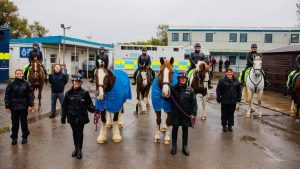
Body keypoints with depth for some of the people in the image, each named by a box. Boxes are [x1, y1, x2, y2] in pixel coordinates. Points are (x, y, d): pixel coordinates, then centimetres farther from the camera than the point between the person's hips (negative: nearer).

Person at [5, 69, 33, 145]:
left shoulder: (26, 83, -4)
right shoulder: (11, 84, -3)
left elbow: (30, 94, -3)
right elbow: (7, 96, -1)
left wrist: (30, 105, -7)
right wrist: (7, 106, -4)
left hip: (24, 107, 0)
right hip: (14, 107, 1)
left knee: (24, 122, 11)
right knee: (15, 123, 10)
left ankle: (25, 137, 25)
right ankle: (14, 137, 24)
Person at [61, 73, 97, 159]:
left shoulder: (84, 93, -8)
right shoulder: (69, 93, -4)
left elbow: (89, 104, -6)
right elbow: (64, 106, 1)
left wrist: (94, 109, -25)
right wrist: (63, 117, 2)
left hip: (81, 117, -2)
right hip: (72, 117, 2)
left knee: (80, 133, 5)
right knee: (75, 133, 15)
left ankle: (79, 150, 18)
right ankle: (76, 148, 32)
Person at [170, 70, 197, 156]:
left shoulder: (190, 90, -3)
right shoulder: (174, 89, -6)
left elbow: (194, 103, -3)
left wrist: (194, 113, -10)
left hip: (186, 114, 1)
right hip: (176, 114, -1)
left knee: (185, 130, 12)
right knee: (175, 129, 11)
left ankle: (185, 146, 26)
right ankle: (174, 145, 26)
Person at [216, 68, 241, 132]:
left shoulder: (236, 81, 5)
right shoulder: (222, 80, -7)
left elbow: (239, 90, 12)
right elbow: (218, 90, -6)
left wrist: (239, 97, 6)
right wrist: (218, 98, -9)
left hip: (233, 101, 3)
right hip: (224, 101, -3)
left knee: (231, 114, 12)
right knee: (224, 114, 7)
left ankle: (230, 125, 25)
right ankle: (224, 125, 21)